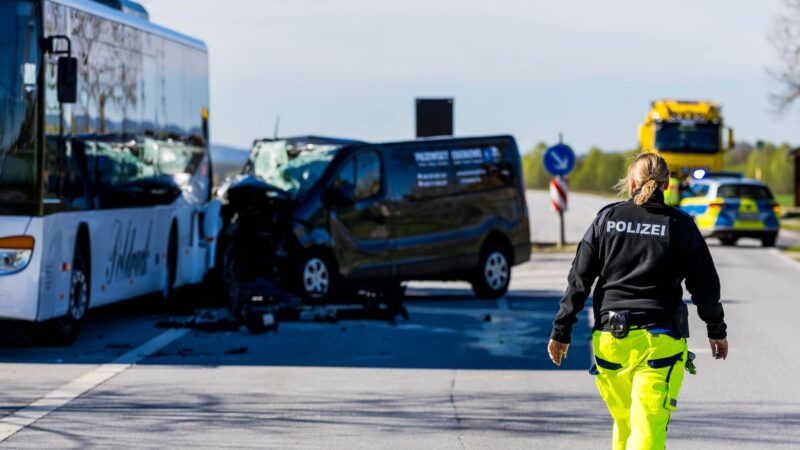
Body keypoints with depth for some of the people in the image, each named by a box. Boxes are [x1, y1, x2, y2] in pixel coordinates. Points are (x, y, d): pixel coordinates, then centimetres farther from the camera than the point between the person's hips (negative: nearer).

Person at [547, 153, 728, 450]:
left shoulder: (607, 218, 5)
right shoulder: (680, 225, 1)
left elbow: (580, 279, 4)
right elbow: (705, 284, 5)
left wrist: (561, 331, 9)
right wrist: (717, 331, 19)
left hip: (610, 337, 3)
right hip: (659, 340, -3)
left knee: (623, 423, 19)